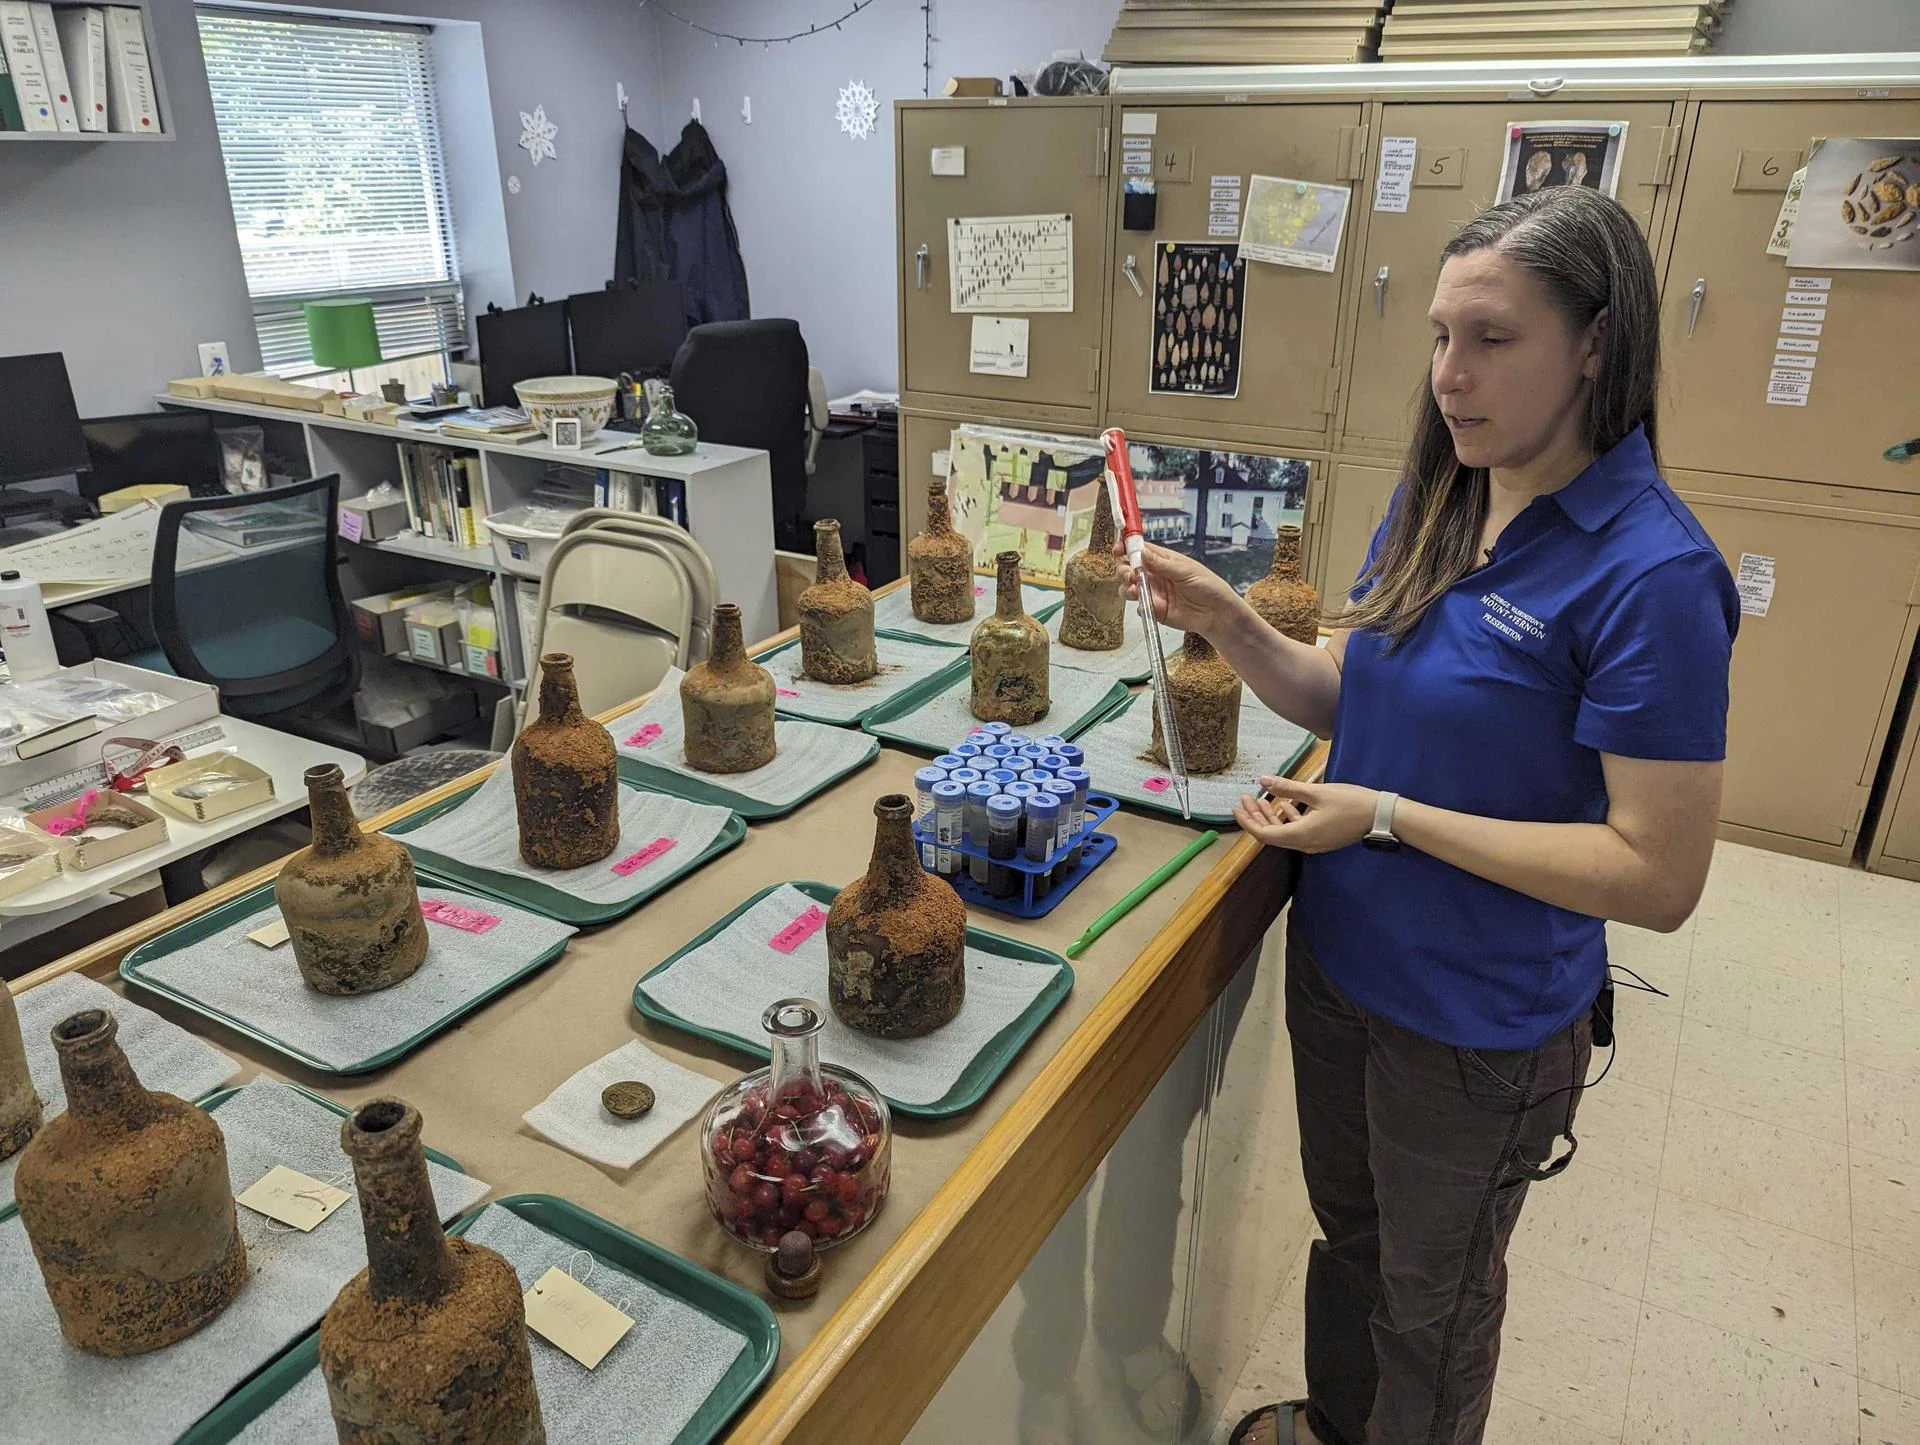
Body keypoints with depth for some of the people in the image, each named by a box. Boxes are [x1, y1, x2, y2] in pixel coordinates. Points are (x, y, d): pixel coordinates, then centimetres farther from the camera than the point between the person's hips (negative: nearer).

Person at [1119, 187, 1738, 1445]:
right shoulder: (1432, 509, -3)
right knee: (1348, 1232, 29)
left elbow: (1661, 876, -24)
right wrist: (1231, 626, -13)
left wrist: (1388, 817, -25)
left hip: (1479, 1025, -6)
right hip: (1338, 959, 7)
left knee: (1432, 1297, 20)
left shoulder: (1651, 573, -24)